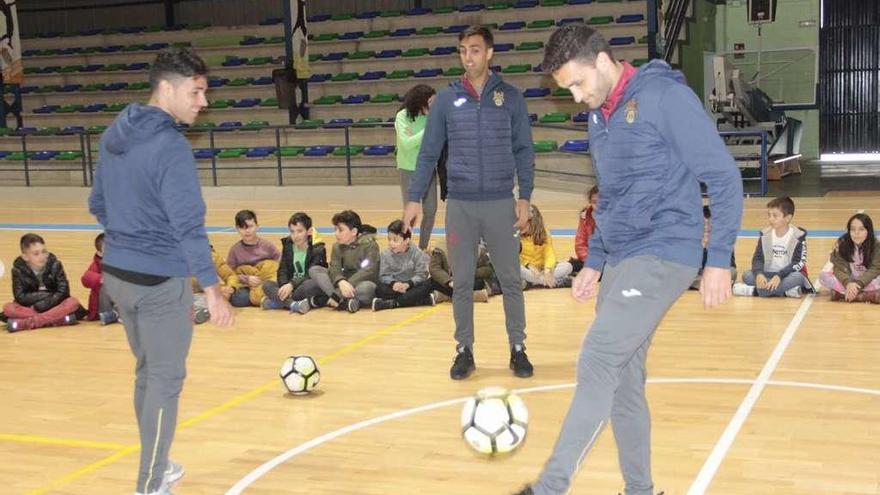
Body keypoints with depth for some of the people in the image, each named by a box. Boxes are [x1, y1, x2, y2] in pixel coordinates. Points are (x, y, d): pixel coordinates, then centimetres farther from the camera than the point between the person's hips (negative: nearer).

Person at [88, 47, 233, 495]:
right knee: (166, 379, 3)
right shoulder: (171, 147, -20)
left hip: (117, 274, 9)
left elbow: (97, 205, 16)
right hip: (161, 281, -8)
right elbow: (188, 225, -24)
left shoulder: (113, 136, 6)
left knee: (146, 371, 21)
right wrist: (212, 288, -23)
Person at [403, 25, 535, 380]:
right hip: (459, 204, 1)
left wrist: (524, 197, -3)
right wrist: (415, 198, 2)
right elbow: (428, 152, 6)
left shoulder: (510, 97, 2)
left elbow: (523, 151, 3)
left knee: (510, 279, 5)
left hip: (501, 203, -1)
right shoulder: (447, 99, 3)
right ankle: (464, 350, 19)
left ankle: (518, 349, 17)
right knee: (461, 282, 7)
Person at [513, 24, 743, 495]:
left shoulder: (666, 96, -11)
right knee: (623, 380, 8)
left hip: (663, 256, -8)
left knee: (597, 364, -15)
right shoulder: (599, 117, 14)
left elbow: (724, 177, -11)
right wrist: (594, 262, 19)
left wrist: (719, 260, -13)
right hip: (621, 262, 8)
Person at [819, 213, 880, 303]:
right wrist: (848, 283, -36)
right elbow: (839, 268, -16)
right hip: (847, 279, 2)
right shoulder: (842, 243, -13)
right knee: (824, 276, -25)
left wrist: (858, 284, -33)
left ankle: (842, 293, -29)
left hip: (867, 280, -1)